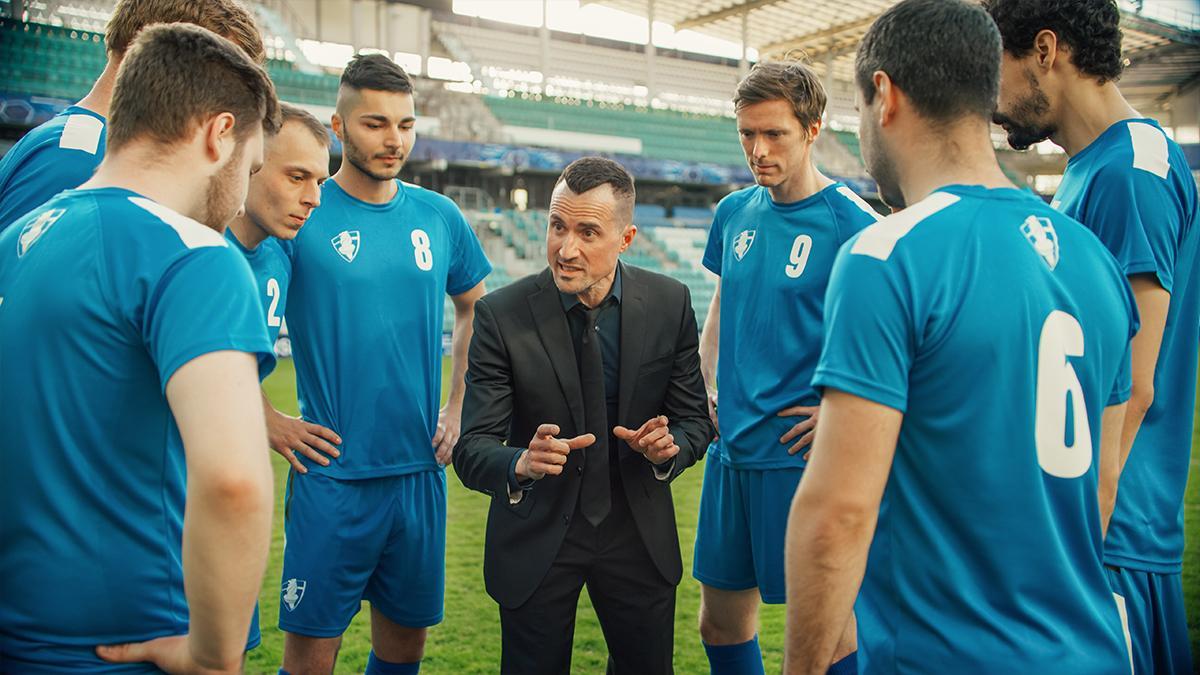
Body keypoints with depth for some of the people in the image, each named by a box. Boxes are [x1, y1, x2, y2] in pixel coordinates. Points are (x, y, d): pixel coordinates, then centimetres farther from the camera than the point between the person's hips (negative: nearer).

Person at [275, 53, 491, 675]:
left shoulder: (439, 217, 4)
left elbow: (474, 309, 18)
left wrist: (459, 409, 11)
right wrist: (268, 422, -10)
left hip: (420, 468, 4)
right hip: (333, 474, -4)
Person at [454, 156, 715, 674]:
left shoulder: (669, 303, -9)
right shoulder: (502, 315, -16)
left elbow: (695, 420, -1)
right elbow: (472, 448, -17)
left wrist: (668, 447, -24)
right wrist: (521, 464, -39)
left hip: (638, 532, 2)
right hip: (536, 536, -2)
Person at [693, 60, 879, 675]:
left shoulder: (852, 224, -11)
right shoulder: (735, 213, 8)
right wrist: (710, 388, 10)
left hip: (801, 457, -6)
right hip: (731, 450, 7)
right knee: (720, 621, 16)